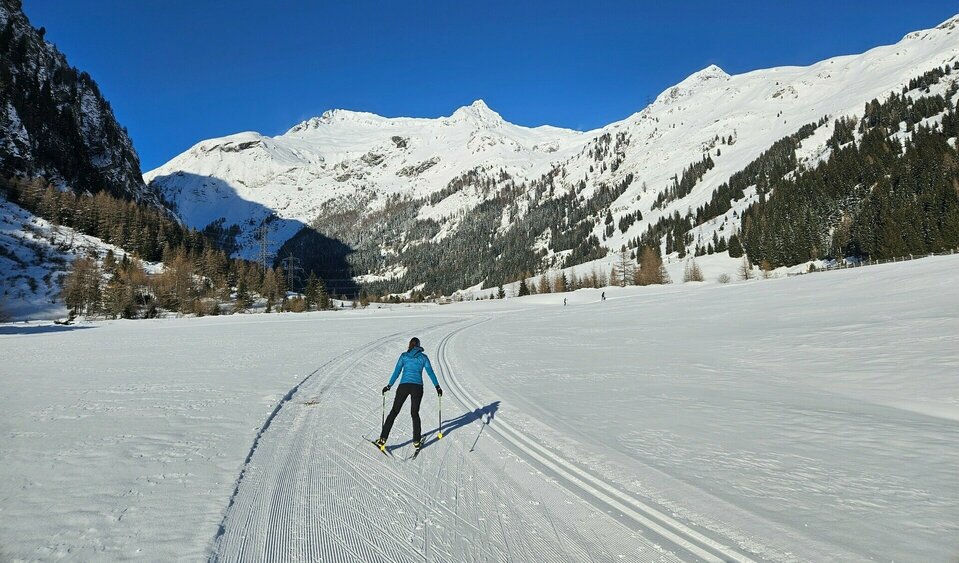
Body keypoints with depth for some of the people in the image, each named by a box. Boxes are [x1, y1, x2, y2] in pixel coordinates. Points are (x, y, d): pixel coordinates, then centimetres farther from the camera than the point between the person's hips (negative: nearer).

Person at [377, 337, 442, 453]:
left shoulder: (404, 356, 8)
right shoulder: (423, 357, 9)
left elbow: (396, 372, 3)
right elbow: (430, 372, 5)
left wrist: (389, 386, 8)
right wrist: (437, 386, 10)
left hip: (404, 386, 0)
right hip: (417, 387, 1)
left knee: (394, 412, 7)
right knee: (415, 413, 14)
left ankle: (383, 439, 0)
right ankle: (417, 442, 9)